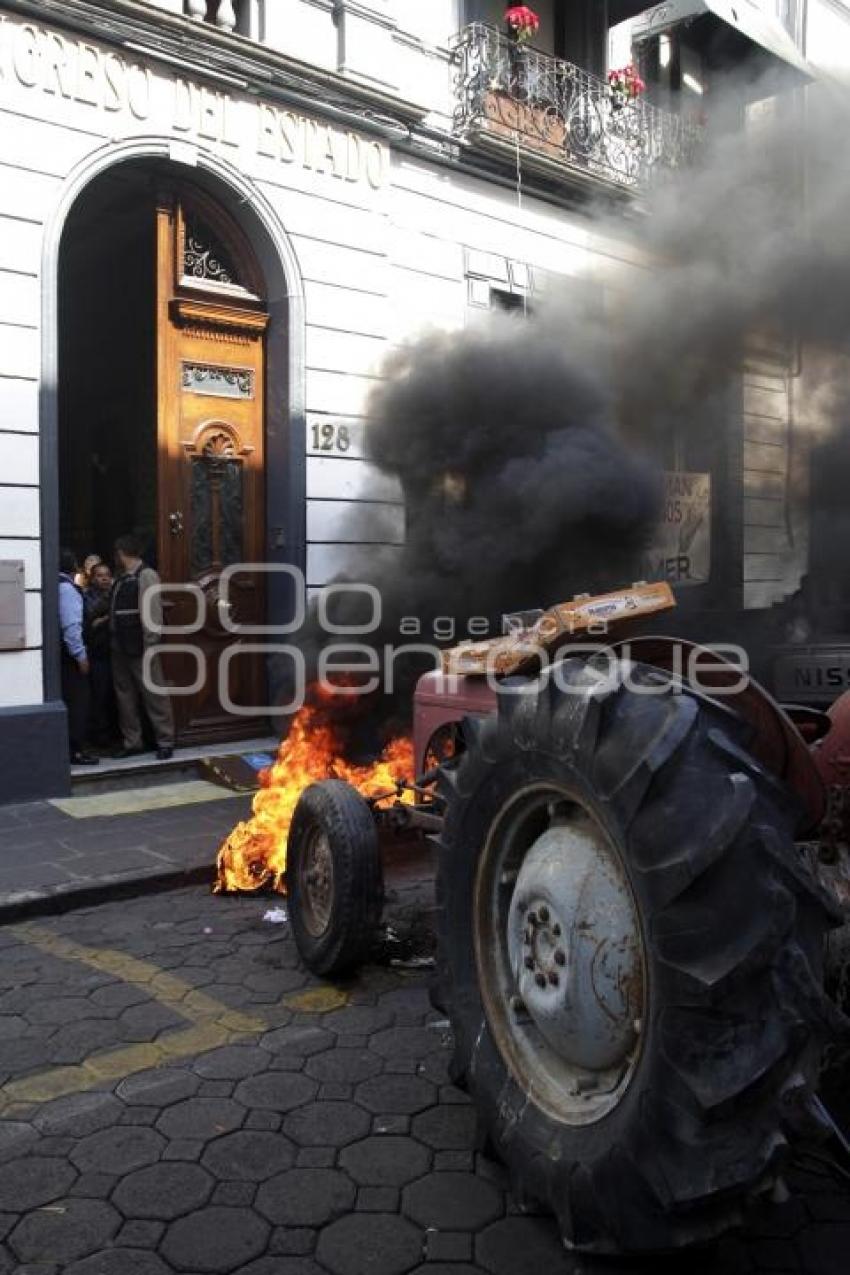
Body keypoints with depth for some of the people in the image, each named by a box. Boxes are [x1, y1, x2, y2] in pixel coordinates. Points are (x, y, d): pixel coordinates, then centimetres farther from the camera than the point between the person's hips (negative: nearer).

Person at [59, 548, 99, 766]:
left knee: (67, 700, 14)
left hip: (62, 652, 9)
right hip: (69, 654, -9)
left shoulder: (58, 585, 11)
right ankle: (75, 751, -1)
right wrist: (80, 655, -17)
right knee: (77, 701, -3)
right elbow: (70, 625, -21)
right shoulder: (67, 587, -14)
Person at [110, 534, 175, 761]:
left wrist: (150, 645, -19)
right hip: (120, 649, 8)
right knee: (125, 696, 12)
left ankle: (165, 742, 6)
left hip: (140, 649, -8)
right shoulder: (121, 579, 15)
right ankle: (132, 742, 20)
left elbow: (153, 613, -15)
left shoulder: (146, 576, -9)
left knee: (154, 695, -2)